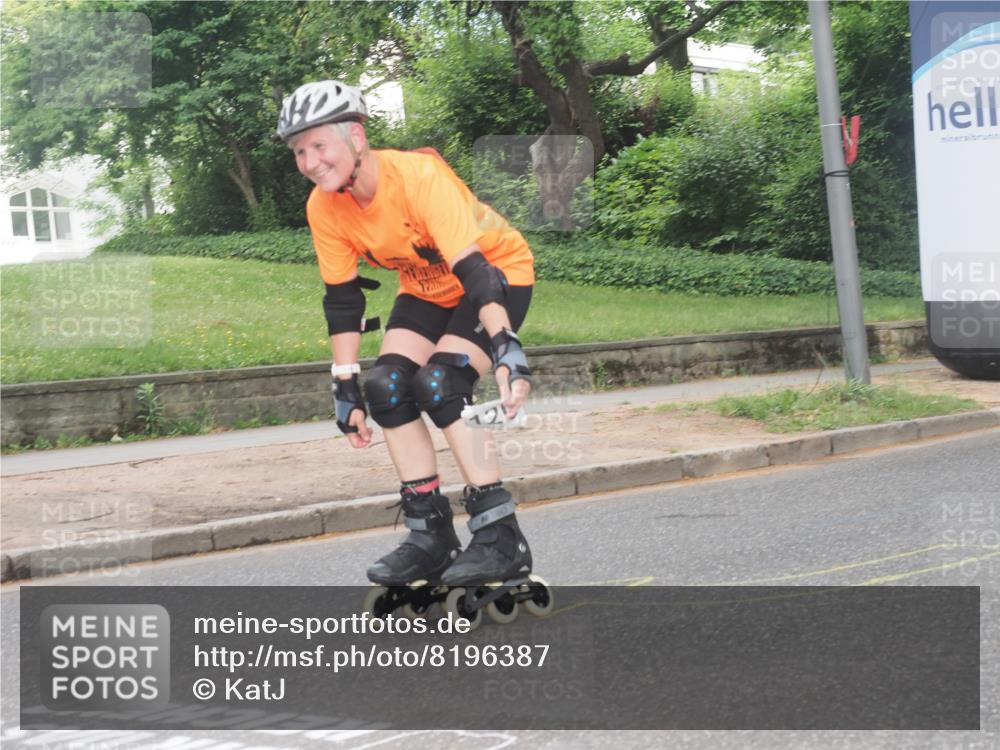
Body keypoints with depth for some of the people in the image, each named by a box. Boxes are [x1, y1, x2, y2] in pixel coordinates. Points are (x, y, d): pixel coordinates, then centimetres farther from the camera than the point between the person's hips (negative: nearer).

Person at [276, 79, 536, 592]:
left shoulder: (419, 176, -32)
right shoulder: (324, 208, -14)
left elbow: (473, 269, -37)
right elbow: (341, 299, -6)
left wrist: (506, 347, -45)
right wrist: (345, 385, -9)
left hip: (497, 272, -6)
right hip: (428, 287, 6)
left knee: (439, 385, -25)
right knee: (386, 387, -13)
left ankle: (501, 539, -18)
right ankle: (431, 537, -3)